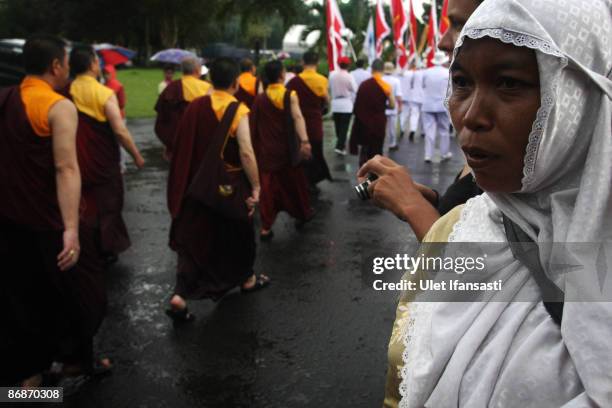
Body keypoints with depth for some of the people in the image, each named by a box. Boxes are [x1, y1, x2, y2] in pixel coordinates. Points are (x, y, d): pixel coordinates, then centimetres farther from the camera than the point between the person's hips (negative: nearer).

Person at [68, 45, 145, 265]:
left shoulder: (66, 93, -4)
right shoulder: (105, 94, -16)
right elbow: (120, 131, -20)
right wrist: (136, 156, -8)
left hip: (77, 163, 4)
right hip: (104, 163, -4)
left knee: (83, 207, 19)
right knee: (107, 206, 14)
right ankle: (106, 251, 23)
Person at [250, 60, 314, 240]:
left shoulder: (259, 99, 1)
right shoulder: (290, 95, -8)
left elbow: (254, 126, 8)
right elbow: (297, 117, -25)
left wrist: (257, 147, 21)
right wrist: (304, 140, -35)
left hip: (266, 150, 2)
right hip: (288, 149, -2)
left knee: (268, 187, 3)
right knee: (295, 181, 17)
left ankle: (266, 227, -1)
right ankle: (303, 213, 37)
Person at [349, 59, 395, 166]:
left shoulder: (363, 85, -4)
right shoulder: (386, 86, -9)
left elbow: (357, 105, -1)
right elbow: (392, 105, -3)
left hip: (364, 121, 2)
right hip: (379, 122, -2)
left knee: (364, 148, 17)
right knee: (376, 150, 8)